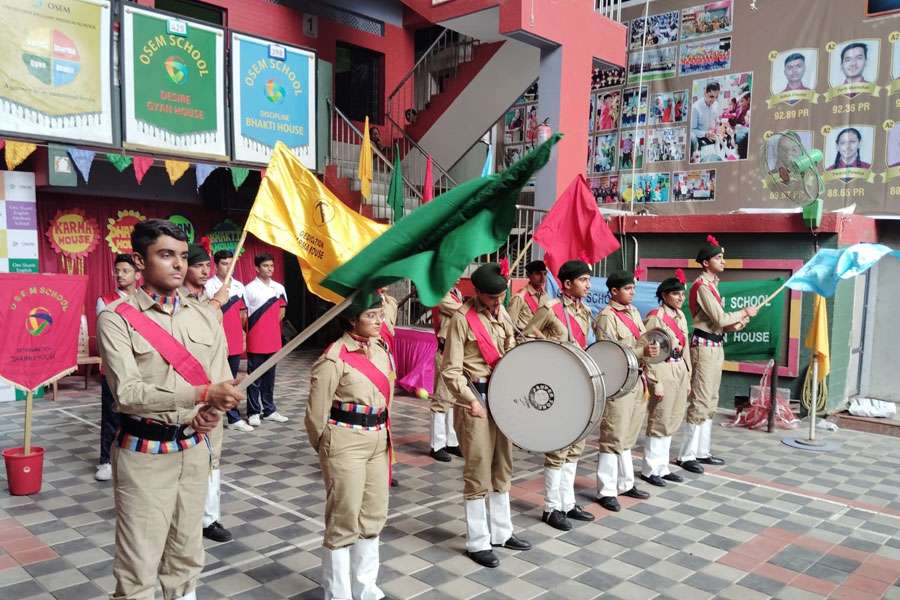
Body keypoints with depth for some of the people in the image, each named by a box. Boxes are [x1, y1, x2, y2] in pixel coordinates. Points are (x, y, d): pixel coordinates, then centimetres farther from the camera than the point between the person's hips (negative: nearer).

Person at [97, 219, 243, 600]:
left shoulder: (205, 318, 5)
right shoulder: (117, 318, -10)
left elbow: (222, 381, 6)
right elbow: (127, 392, -20)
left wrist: (211, 413, -16)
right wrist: (203, 394, -30)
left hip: (194, 448, 5)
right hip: (143, 454, -4)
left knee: (186, 555, 18)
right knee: (139, 568, 1)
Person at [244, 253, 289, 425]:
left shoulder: (279, 288, 7)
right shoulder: (249, 289, -9)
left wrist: (270, 326, 8)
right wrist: (253, 330, -1)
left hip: (273, 341, 5)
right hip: (255, 342, -5)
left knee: (269, 377, 13)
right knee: (254, 378, 3)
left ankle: (269, 410, 22)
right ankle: (253, 412, 10)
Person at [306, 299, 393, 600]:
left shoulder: (381, 347, 5)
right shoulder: (334, 358, -17)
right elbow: (317, 412, -10)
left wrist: (383, 434, 17)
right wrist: (327, 449, 3)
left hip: (378, 440, 7)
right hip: (346, 442, -7)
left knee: (374, 514, 16)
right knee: (344, 519, 5)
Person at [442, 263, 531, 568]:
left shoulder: (501, 311, 8)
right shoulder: (462, 318, -13)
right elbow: (450, 370, -15)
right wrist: (471, 401, -21)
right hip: (476, 396, -7)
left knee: (502, 466, 15)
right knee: (479, 470, 0)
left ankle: (501, 531, 28)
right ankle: (477, 542, 12)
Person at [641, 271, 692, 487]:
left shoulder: (681, 316, 12)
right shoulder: (655, 317, -12)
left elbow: (685, 348, 16)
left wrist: (688, 378, 14)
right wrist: (656, 382, -17)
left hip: (680, 372, 8)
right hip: (664, 371, -8)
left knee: (672, 422, 13)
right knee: (659, 422, -1)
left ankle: (662, 467, 23)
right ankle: (649, 469, 11)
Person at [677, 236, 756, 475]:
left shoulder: (711, 284, 15)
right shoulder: (702, 286, -15)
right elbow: (720, 319, -19)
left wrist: (734, 323, -1)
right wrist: (744, 313, -6)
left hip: (715, 345, 10)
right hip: (704, 346, -10)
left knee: (710, 402, 13)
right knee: (700, 402, -7)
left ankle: (702, 451, 21)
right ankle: (687, 455, -1)